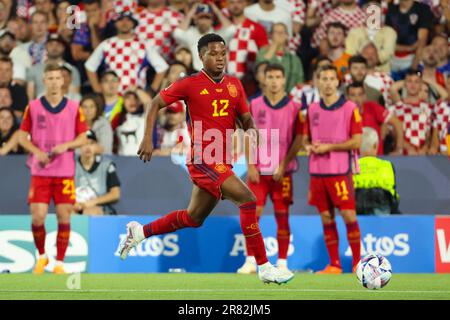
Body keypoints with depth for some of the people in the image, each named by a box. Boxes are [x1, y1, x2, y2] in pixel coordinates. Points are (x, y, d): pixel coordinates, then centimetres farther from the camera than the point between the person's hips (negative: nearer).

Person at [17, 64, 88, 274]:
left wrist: (66, 145, -13)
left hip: (65, 172, 0)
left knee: (64, 217, -3)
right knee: (38, 217, -7)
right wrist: (37, 151, -11)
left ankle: (59, 263, 9)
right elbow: (22, 136, 6)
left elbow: (82, 138, 6)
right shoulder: (33, 107, 3)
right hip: (40, 171, 0)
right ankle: (42, 256, 18)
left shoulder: (74, 108, 3)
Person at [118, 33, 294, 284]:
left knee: (193, 218, 19)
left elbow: (246, 118, 15)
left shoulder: (234, 84, 11)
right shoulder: (190, 84, -5)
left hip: (222, 162, 7)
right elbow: (156, 104, 5)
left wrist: (251, 131, -8)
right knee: (248, 199, -21)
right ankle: (264, 268, -19)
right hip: (203, 159, -7)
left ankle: (139, 232, 37)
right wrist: (148, 139, -2)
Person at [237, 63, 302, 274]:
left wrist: (284, 165, -10)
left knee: (282, 216, 0)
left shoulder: (293, 107, 1)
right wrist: (250, 166, -3)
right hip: (258, 170, 1)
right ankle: (250, 261, 0)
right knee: (253, 213, -5)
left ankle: (282, 263, 6)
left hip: (282, 172, -1)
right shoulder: (254, 105, 6)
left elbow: (298, 139, 0)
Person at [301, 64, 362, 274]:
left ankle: (357, 263, 0)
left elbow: (357, 142, -8)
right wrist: (309, 146, -5)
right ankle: (334, 265, 11)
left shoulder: (350, 108, -3)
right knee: (326, 218, 5)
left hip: (340, 171, -5)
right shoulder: (312, 110, 12)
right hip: (317, 172, 5)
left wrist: (329, 147, -14)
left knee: (348, 215, -9)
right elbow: (305, 139, 19)